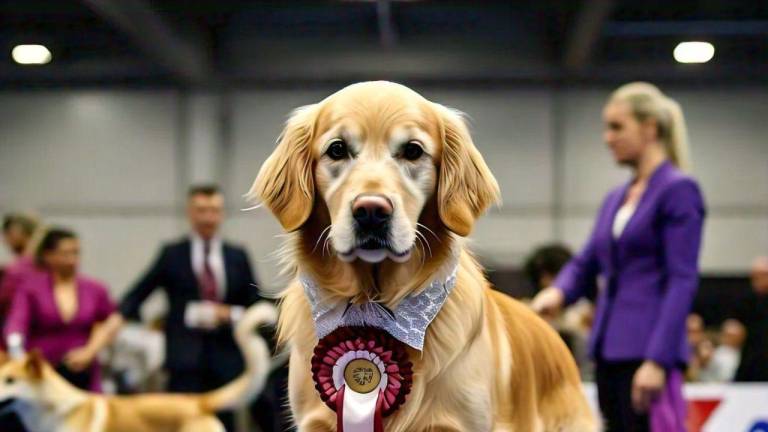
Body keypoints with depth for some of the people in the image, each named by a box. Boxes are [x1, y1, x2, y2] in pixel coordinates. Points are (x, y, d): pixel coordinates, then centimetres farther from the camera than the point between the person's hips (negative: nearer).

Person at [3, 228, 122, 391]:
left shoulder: (95, 290, 8)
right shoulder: (30, 287, 1)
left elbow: (110, 325, 16)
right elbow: (16, 322, -13)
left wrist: (90, 351, 1)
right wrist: (15, 345, -32)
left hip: (83, 374, 2)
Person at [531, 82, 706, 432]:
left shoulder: (678, 190, -7)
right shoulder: (616, 199, 17)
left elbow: (683, 281, -13)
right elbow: (586, 263, 19)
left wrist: (657, 360, -20)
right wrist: (558, 291, -5)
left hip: (649, 352, -8)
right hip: (609, 351, 8)